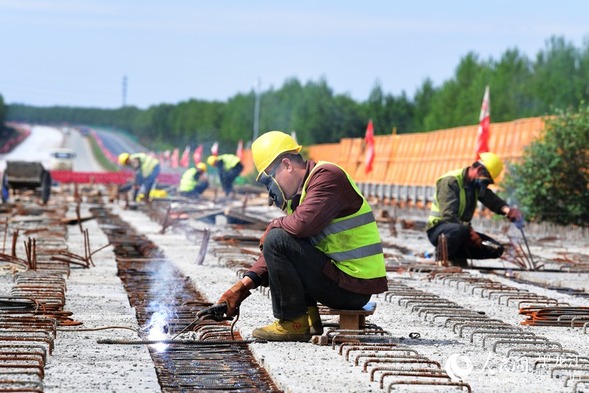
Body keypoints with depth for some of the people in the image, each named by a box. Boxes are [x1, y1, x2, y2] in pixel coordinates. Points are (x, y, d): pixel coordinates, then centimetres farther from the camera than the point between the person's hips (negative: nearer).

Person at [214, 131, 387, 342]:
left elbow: (302, 223, -28)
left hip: (353, 287, -10)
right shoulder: (298, 193, 15)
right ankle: (309, 318, 10)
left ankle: (293, 323, -8)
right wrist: (245, 283, 1)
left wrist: (273, 226, -6)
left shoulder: (326, 176, -12)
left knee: (277, 239, -17)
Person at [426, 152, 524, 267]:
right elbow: (448, 215, -28)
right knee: (459, 230, -42)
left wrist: (508, 210, -29)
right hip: (439, 228, -8)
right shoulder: (450, 181, -17)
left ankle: (456, 256, 0)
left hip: (462, 228, 8)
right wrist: (469, 232, -36)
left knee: (496, 249, -4)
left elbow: (493, 200, -7)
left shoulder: (476, 184, 9)